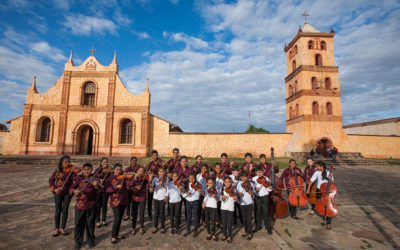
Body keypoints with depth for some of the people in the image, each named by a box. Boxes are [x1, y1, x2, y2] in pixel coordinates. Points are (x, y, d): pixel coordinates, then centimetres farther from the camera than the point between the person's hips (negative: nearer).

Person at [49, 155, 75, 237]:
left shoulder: (71, 171, -4)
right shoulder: (57, 171, 1)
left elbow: (75, 178, -19)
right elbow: (51, 180, 1)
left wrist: (74, 172, -38)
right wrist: (54, 189, -14)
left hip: (68, 192, -1)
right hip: (58, 193, 1)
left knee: (65, 210, 6)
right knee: (58, 210, 7)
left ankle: (62, 228, 21)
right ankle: (56, 229, 22)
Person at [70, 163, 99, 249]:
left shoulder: (94, 179, -5)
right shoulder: (79, 178, 3)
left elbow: (97, 191, -18)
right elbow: (71, 188, 0)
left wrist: (96, 186, -41)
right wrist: (74, 190, -23)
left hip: (91, 205, -1)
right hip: (80, 205, 2)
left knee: (90, 224, 11)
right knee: (79, 224, 10)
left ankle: (90, 240, 31)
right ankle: (78, 241, 31)